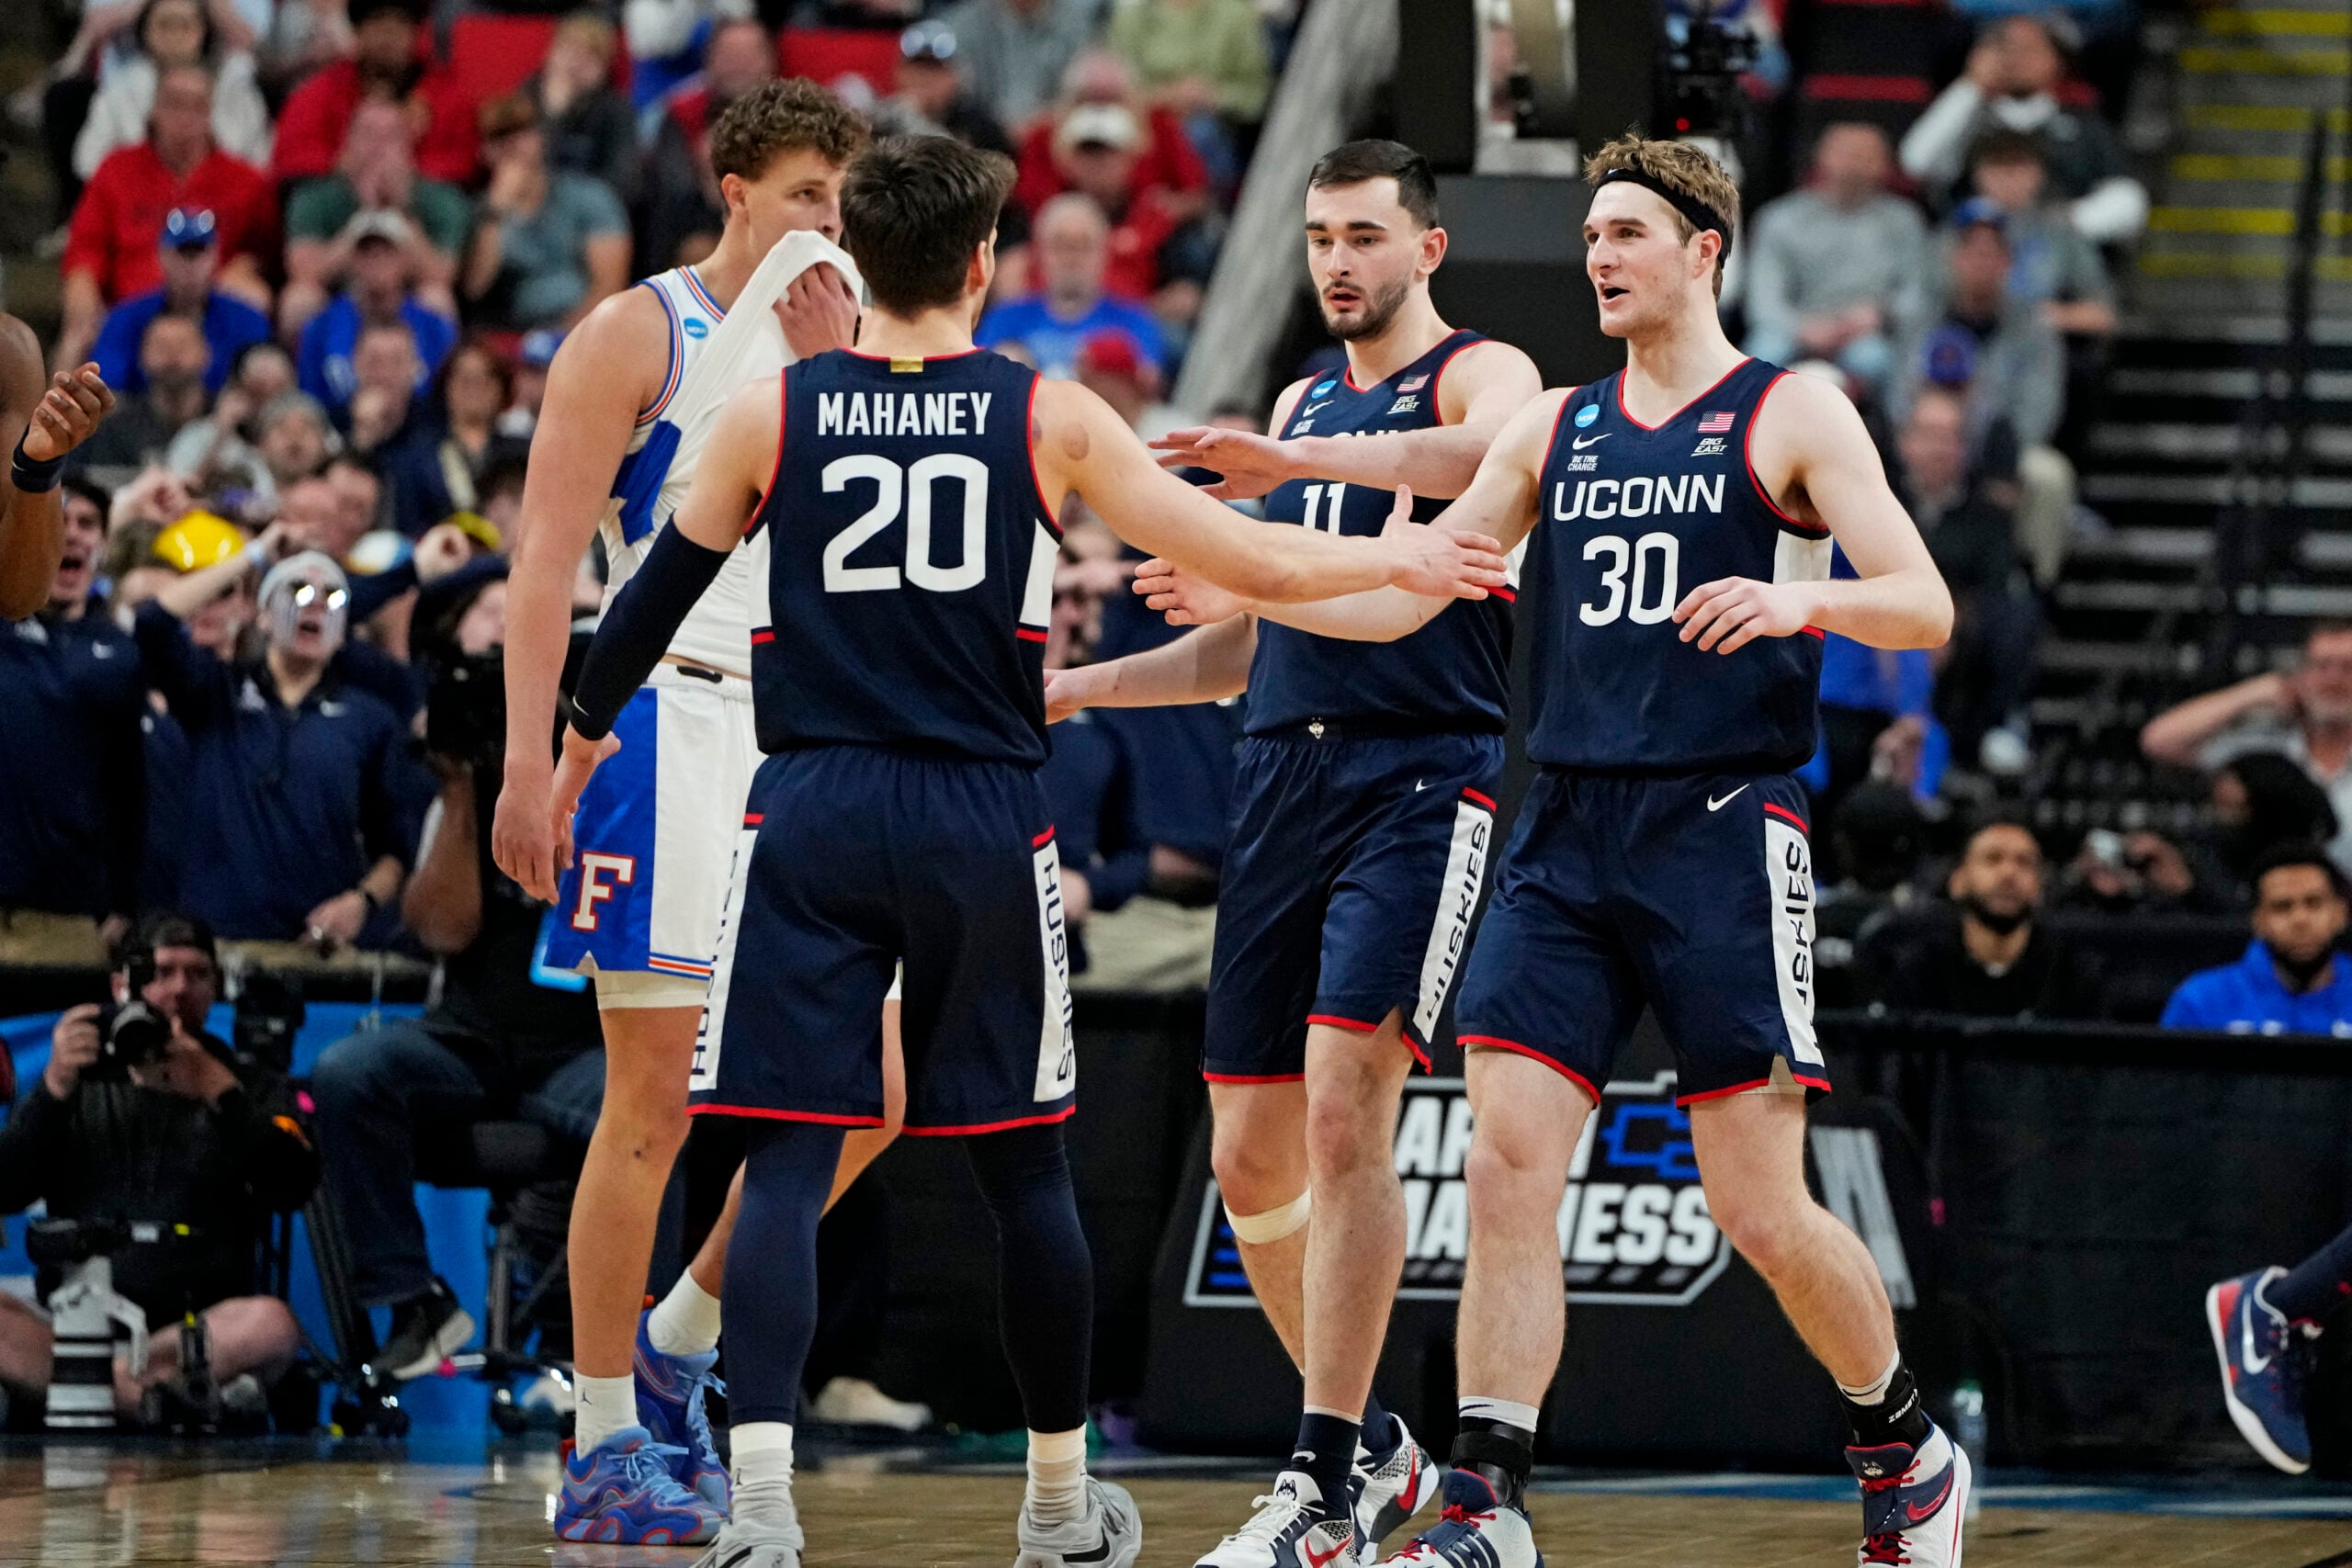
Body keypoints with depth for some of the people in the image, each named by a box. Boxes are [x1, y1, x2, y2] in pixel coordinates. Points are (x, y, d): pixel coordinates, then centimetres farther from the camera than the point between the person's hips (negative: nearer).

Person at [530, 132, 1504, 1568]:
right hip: (983, 826, 0)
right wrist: (1398, 560, 21)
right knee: (1023, 1167, 13)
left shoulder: (771, 412, 2)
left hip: (811, 818, 0)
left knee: (787, 1165, -3)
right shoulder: (1051, 416, 0)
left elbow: (658, 597, 12)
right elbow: (1248, 563, 4)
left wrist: (584, 737, 29)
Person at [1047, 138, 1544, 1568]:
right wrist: (1071, 689, 20)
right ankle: (1376, 1451, 24)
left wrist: (1296, 465, -31)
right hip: (1286, 786, 8)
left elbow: (1503, 454, -28)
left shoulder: (1479, 374, 0)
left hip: (1425, 781, -8)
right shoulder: (1300, 406, 22)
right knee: (1253, 1157, 7)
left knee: (1345, 1110, -19)